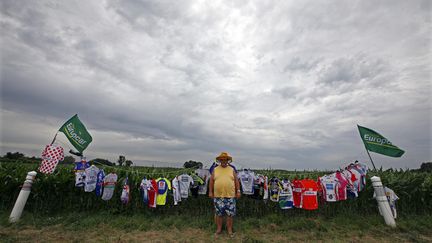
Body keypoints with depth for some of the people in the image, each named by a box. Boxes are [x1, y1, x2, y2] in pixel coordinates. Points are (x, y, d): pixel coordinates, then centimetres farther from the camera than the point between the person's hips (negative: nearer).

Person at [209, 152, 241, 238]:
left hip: (230, 196, 0)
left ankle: (229, 229, 25)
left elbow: (236, 181, 6)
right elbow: (211, 182, 6)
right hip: (218, 196, 0)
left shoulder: (232, 170, 5)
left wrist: (238, 191, 2)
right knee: (218, 213, 11)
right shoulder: (215, 170, 4)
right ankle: (219, 229, 28)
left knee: (230, 214, 8)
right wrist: (210, 192, 3)